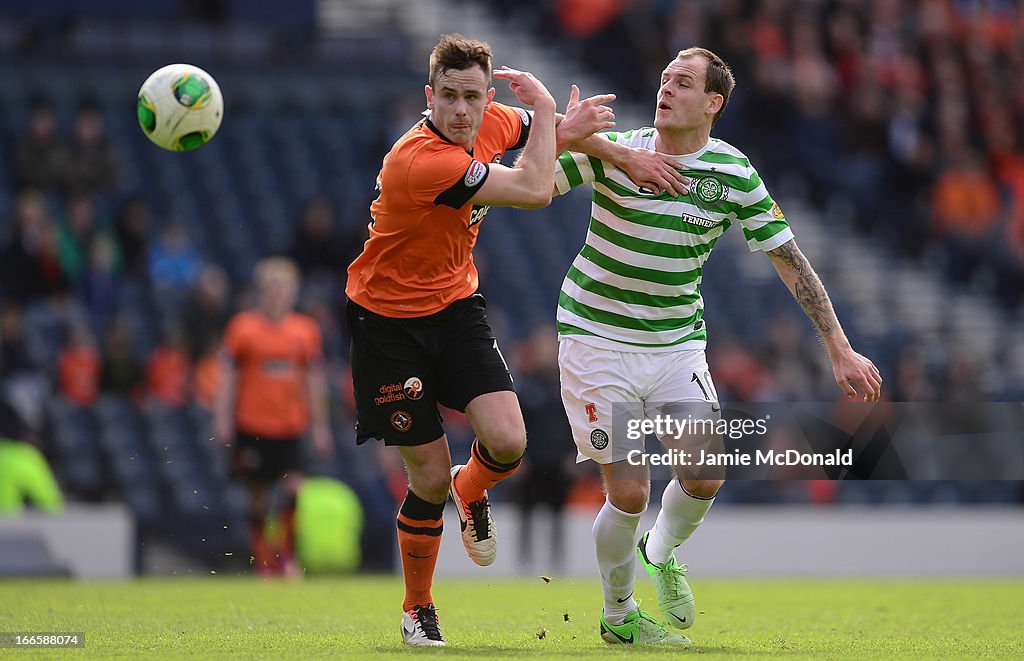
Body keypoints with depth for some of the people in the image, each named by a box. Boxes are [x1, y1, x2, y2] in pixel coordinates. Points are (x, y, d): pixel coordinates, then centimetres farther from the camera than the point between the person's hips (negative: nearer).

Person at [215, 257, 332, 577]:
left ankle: (287, 556, 2)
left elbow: (315, 380, 13)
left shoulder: (306, 330, 7)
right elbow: (228, 376, 1)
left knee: (295, 489, -12)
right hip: (252, 426, -2)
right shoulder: (243, 327, 0)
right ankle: (263, 562, 12)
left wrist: (320, 426, 12)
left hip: (290, 428, 2)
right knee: (259, 496, 2)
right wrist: (222, 418, -6)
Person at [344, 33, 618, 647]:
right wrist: (547, 108, -19)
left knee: (507, 443, -15)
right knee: (431, 476, -3)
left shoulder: (492, 123, -7)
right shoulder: (422, 160, -31)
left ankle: (472, 491, 23)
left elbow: (549, 126, 16)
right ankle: (418, 609, 22)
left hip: (456, 306, 6)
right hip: (388, 320, -6)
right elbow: (534, 191, -30)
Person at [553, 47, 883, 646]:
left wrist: (839, 348, -4)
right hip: (597, 338, -3)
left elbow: (790, 259, -1)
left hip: (678, 343, 3)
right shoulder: (612, 151, -11)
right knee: (629, 491, -6)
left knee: (705, 479, -2)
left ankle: (662, 554, 34)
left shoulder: (734, 174, -6)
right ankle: (619, 614, 19)